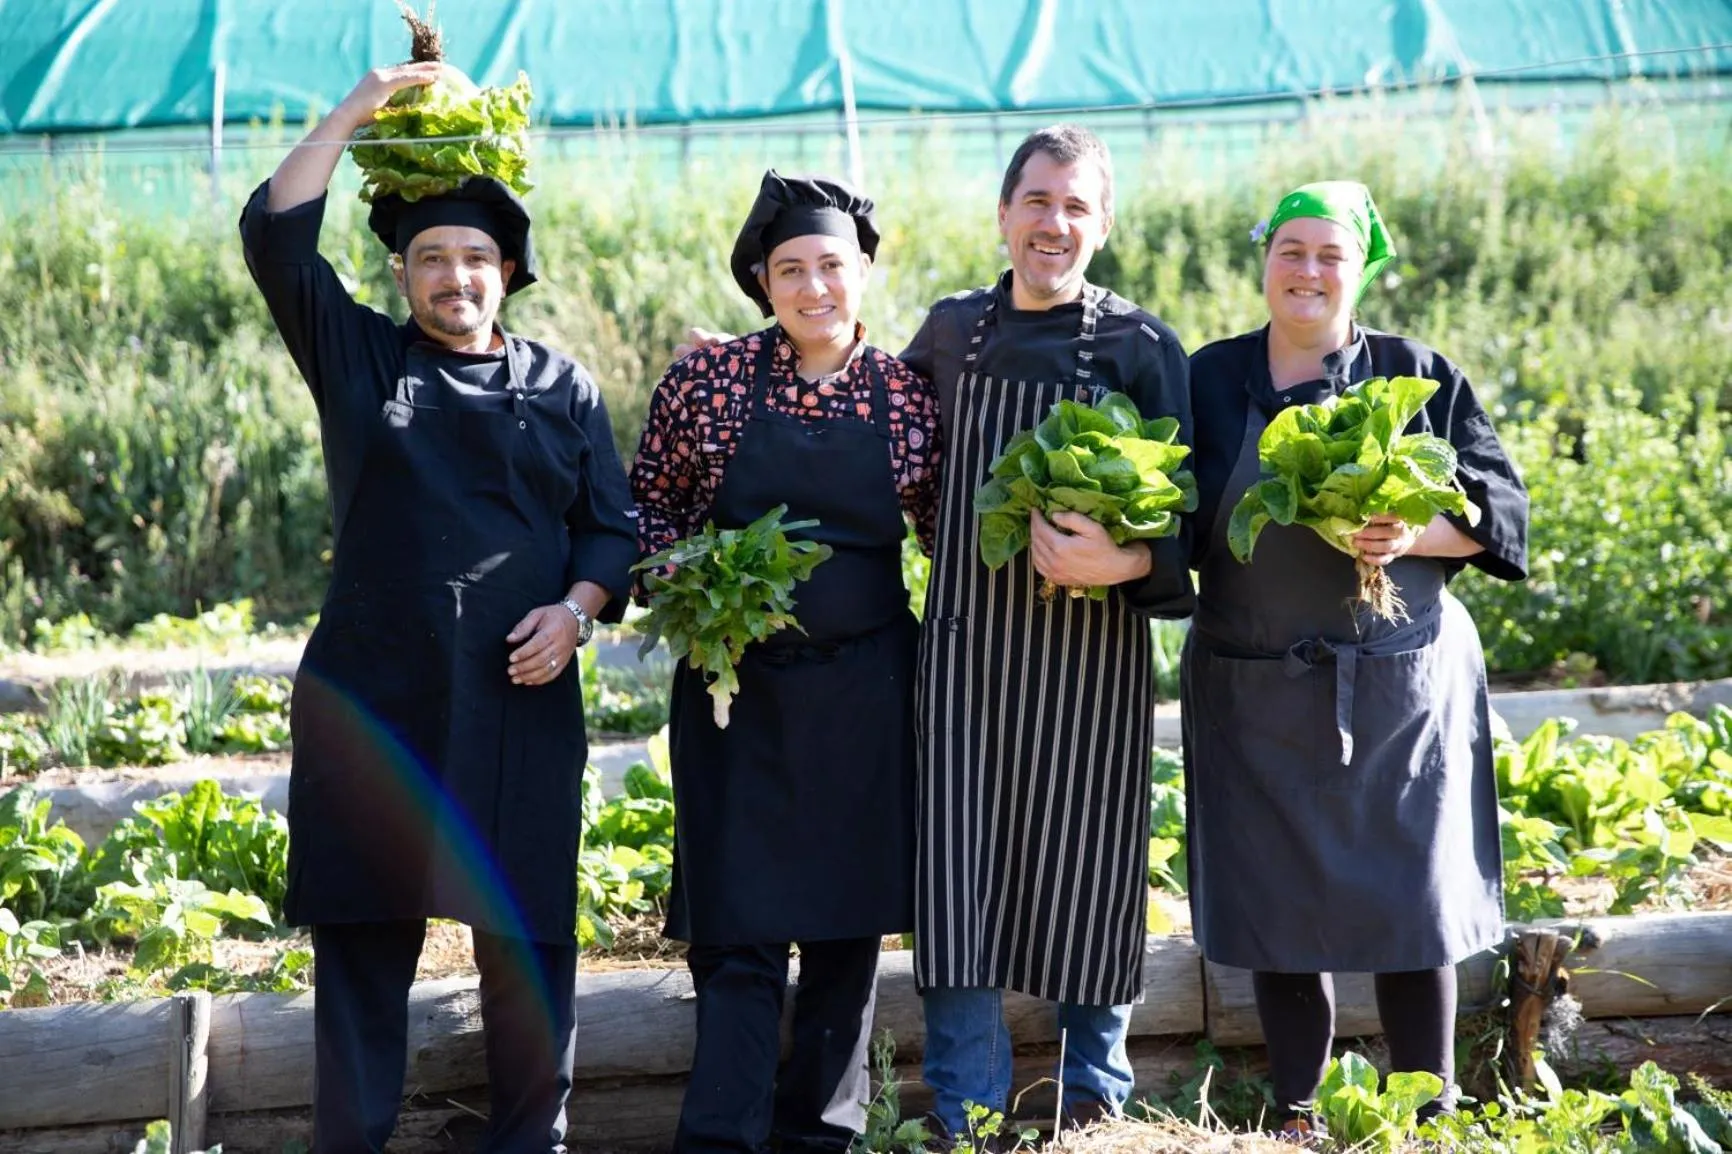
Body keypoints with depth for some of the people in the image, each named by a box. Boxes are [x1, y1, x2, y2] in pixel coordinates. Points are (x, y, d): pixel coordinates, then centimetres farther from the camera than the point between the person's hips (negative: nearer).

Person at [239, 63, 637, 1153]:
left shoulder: (563, 386, 12)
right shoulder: (357, 356, 10)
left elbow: (613, 523, 10)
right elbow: (277, 236, 0)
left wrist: (575, 609, -8)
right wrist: (355, 112, -2)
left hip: (519, 695, 0)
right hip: (372, 694, 0)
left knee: (525, 932, 3)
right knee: (364, 930, 3)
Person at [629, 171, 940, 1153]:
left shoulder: (909, 394, 0)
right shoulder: (708, 379, -3)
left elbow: (947, 534, 8)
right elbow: (650, 506, 6)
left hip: (865, 691, 2)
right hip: (737, 682, -2)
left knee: (850, 921, 10)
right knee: (740, 926, -4)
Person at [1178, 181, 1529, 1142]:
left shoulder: (1415, 377, 4)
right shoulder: (1211, 380, 7)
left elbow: (1498, 507, 1)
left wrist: (1411, 536, -16)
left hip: (1402, 685, -1)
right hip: (1256, 693, 1)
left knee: (1412, 903, 1)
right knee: (1278, 909, 6)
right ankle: (1295, 1120, 19)